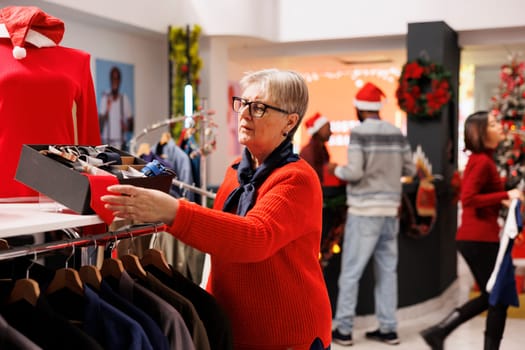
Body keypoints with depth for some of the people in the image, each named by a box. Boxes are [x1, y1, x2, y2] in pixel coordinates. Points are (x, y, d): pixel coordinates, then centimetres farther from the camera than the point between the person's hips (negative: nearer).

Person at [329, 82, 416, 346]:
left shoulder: (359, 132, -10)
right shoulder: (397, 133, 6)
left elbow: (355, 172, -16)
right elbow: (410, 169, 9)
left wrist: (336, 169, 3)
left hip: (364, 211, -5)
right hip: (390, 209, 6)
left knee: (351, 271, 2)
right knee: (387, 270, 12)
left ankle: (343, 329, 7)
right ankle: (388, 328, 16)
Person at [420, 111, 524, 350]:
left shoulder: (480, 159, 15)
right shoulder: (482, 161, -14)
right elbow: (468, 199, -24)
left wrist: (501, 201, 12)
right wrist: (506, 195, -21)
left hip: (475, 238, 10)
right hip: (480, 239, -10)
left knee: (490, 297, 17)